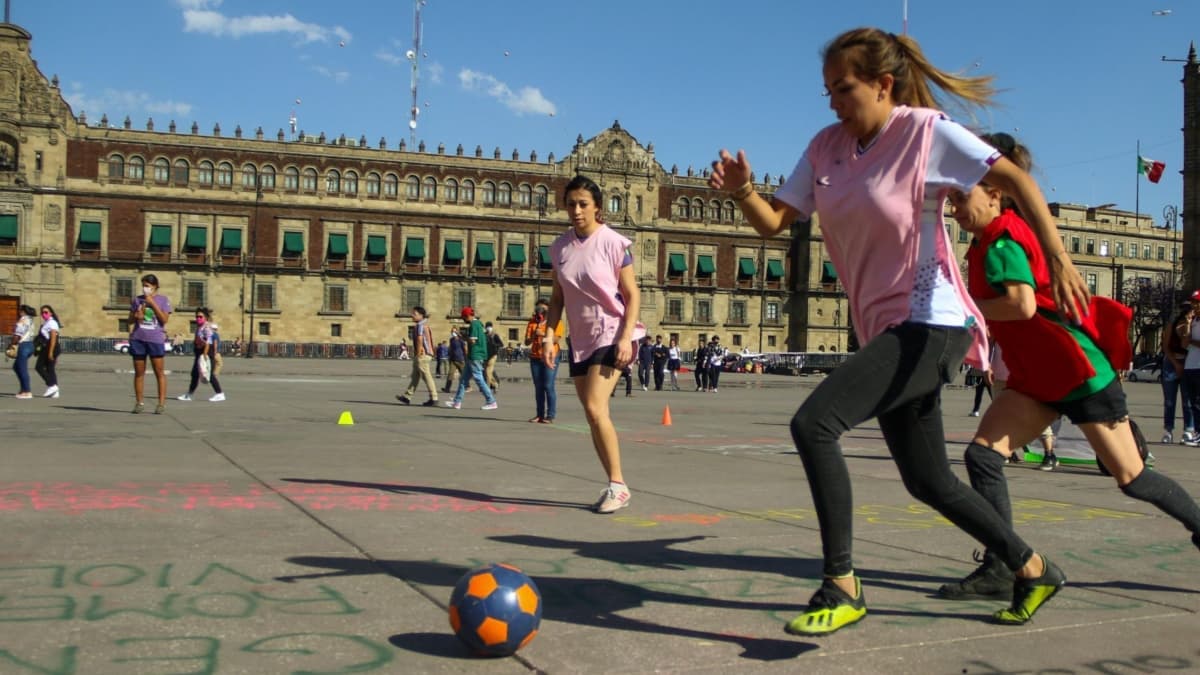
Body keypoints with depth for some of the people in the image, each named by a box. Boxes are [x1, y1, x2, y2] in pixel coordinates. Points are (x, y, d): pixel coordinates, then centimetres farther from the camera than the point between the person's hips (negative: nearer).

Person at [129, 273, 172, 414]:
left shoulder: (163, 300, 2)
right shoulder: (137, 300, 10)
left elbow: (164, 319, -8)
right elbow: (130, 320, 13)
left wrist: (152, 303, -12)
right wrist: (136, 316, -9)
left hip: (156, 339, -3)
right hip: (138, 339, 3)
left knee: (159, 372, -3)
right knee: (139, 372, 5)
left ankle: (161, 403, 0)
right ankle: (139, 403, 11)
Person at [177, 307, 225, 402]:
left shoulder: (207, 327, -14)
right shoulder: (199, 327, 16)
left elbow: (208, 341, -22)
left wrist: (205, 353, -28)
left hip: (207, 351, -10)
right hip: (199, 351, 10)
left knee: (209, 374, -9)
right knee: (195, 374, 14)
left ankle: (219, 394, -3)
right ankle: (189, 394, 22)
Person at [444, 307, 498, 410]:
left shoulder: (474, 324, -13)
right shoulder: (478, 324, 17)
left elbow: (472, 340, -20)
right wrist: (466, 338, 11)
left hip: (475, 356, -10)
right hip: (474, 356, 10)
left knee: (479, 379, -7)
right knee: (463, 379, 12)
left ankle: (491, 402, -5)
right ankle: (457, 402, 16)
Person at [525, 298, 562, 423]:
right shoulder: (532, 322, 11)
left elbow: (556, 339, -10)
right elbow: (527, 342, 5)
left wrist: (543, 334, -22)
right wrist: (533, 336, -15)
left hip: (550, 357, -4)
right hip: (535, 357, 4)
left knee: (548, 386, -10)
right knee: (538, 387, 3)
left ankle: (550, 416, -10)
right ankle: (540, 415, 5)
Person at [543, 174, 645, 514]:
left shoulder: (613, 243, -9)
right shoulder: (560, 246, 6)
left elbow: (632, 295, -7)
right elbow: (557, 298, 12)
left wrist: (626, 338, -17)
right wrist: (549, 335, 0)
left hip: (611, 334, -6)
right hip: (579, 338, 6)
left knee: (595, 407, -18)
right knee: (592, 415, 7)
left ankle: (618, 485, -7)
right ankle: (615, 487, 16)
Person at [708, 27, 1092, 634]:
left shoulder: (925, 131, -9)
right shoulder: (826, 147, 7)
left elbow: (1015, 180, -12)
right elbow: (773, 222, 4)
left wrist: (1058, 260, -23)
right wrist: (742, 192, -17)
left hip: (931, 324, -8)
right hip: (884, 329, 8)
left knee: (812, 422, -24)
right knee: (928, 481, 15)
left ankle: (841, 586, -14)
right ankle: (1034, 571, 35)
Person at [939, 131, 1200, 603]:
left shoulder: (1001, 242, -18)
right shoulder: (991, 242, 10)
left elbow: (1022, 304, -33)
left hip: (1079, 371, -9)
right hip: (1038, 376, 9)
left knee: (1130, 478, 4)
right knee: (982, 454, -8)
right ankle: (999, 569, -7)